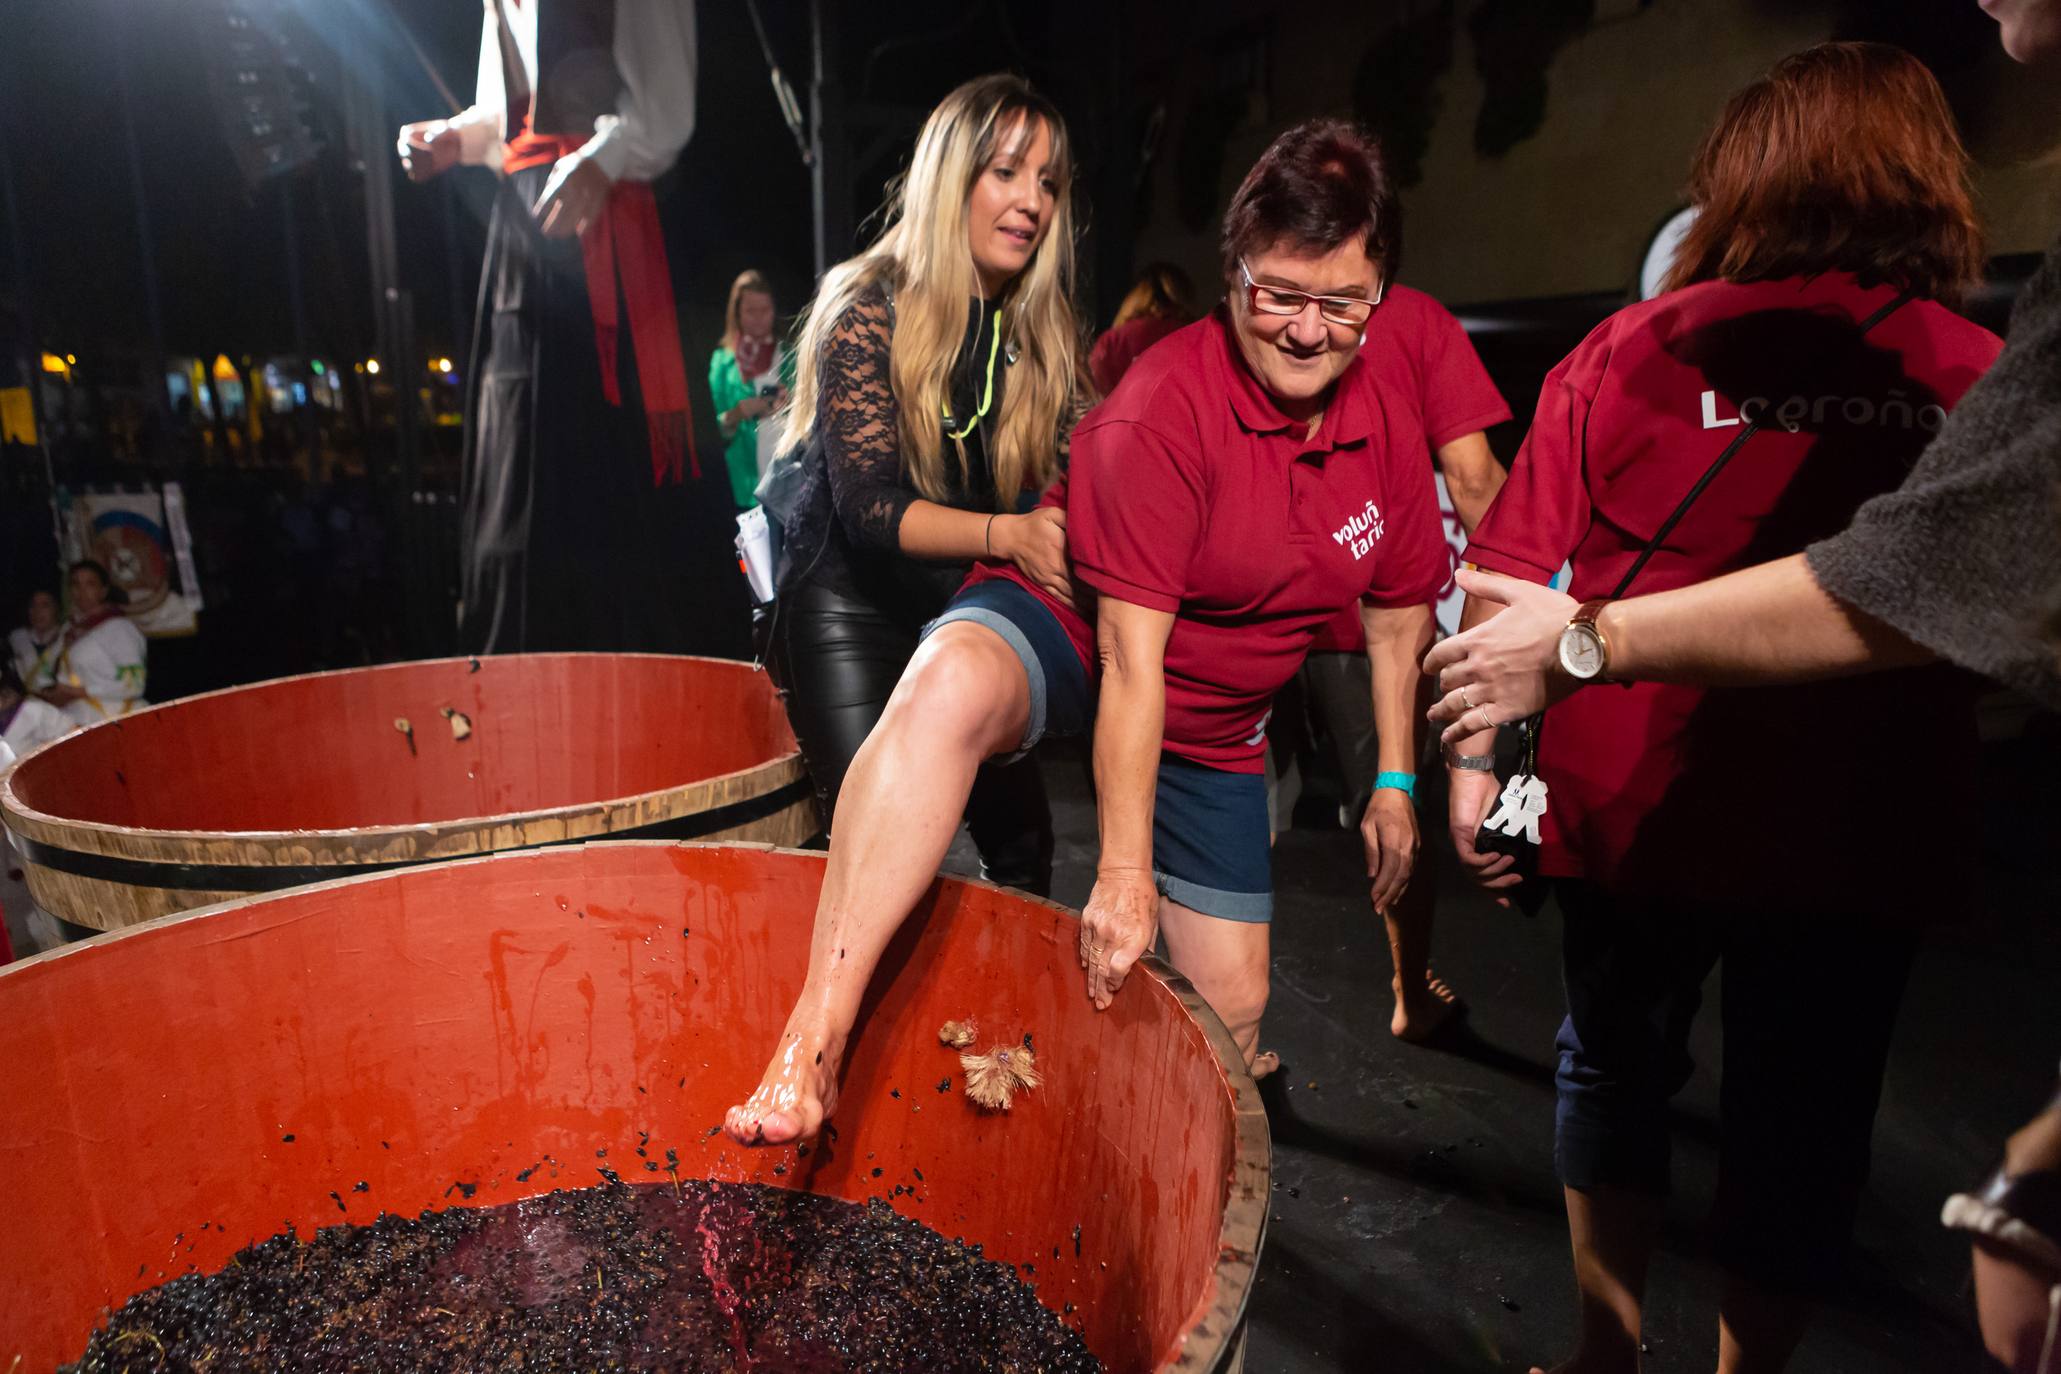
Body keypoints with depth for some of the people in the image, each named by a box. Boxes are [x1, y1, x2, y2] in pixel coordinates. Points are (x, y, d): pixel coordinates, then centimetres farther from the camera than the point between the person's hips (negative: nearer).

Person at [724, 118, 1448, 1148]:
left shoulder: (1388, 432, -4)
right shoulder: (1163, 408, -24)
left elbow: (1399, 610, 11)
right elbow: (1132, 654, -27)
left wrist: (1395, 780, 11)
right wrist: (1125, 872, -27)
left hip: (1211, 727, 6)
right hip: (1067, 635, -6)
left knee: (1231, 1005, 8)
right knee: (947, 684, -44)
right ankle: (811, 1047, -43)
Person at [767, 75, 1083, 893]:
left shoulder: (1040, 330, 1)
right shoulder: (868, 310, -14)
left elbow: (1045, 484, 2)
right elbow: (869, 507, -22)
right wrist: (1002, 533, -38)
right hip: (850, 614, -4)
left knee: (1021, 841, 4)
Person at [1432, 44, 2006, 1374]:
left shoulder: (1627, 351, -6)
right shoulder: (1978, 374, -2)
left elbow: (1510, 583, -8)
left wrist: (1473, 757, -1)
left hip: (1634, 807, 0)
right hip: (1858, 831, 1)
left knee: (1616, 1064, 21)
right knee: (1803, 1119, 17)